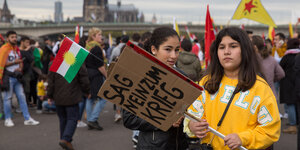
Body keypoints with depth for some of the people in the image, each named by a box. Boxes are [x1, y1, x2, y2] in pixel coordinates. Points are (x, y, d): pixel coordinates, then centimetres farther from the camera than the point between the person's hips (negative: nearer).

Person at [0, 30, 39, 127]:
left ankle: (27, 119, 7)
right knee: (8, 98, 0)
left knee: (22, 97, 5)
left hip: (17, 77, 7)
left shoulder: (17, 49, 15)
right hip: (8, 77, -7)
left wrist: (20, 68, 1)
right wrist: (14, 62, -13)